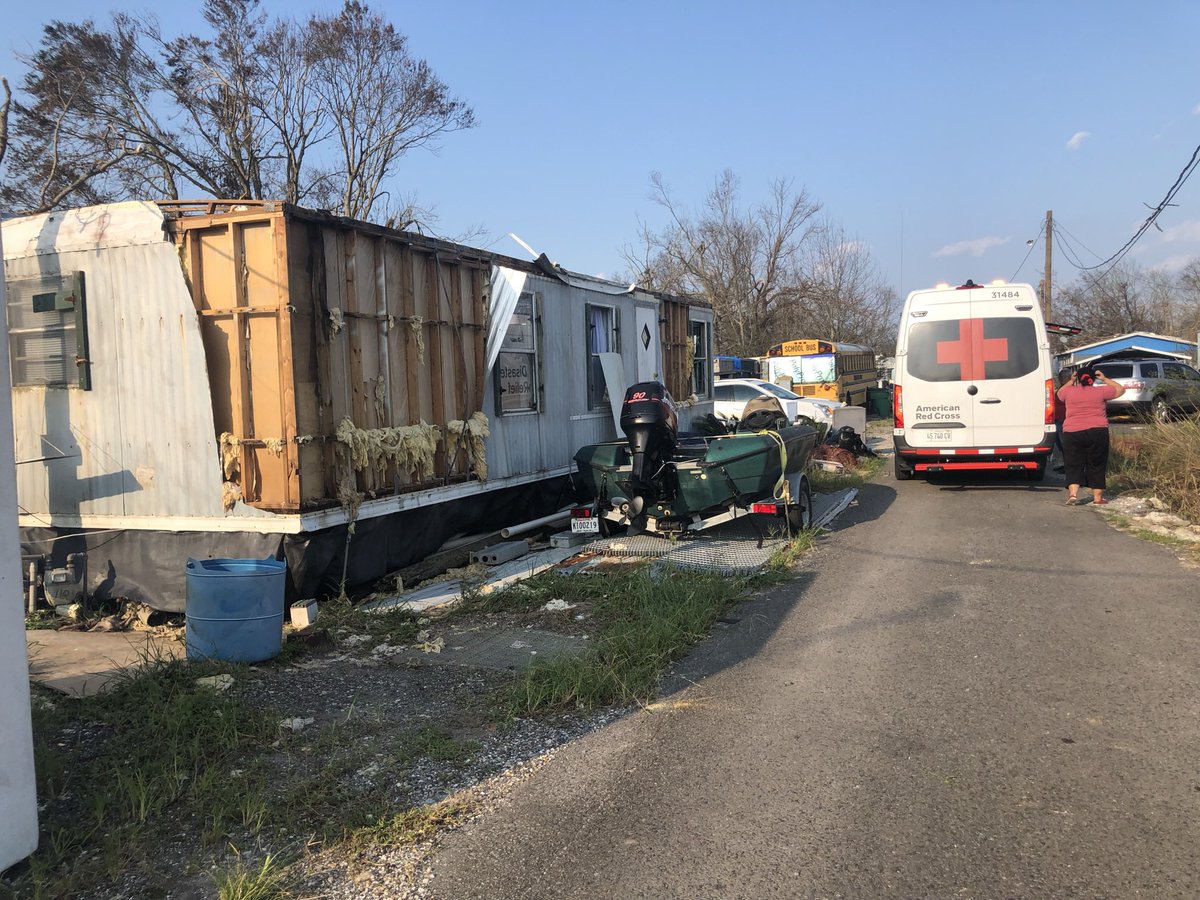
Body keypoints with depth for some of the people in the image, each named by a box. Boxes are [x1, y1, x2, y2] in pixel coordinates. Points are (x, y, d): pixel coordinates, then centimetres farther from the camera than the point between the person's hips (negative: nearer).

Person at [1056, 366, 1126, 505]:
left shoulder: (1069, 392, 5)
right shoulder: (1100, 391, 2)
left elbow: (1060, 393, 28)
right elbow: (1120, 389, 16)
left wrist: (1071, 381, 30)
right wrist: (1105, 379, 21)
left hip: (1072, 433, 1)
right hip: (1097, 433, 0)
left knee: (1074, 465, 4)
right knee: (1096, 466, 9)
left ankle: (1072, 494, -12)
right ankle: (1097, 497, 13)